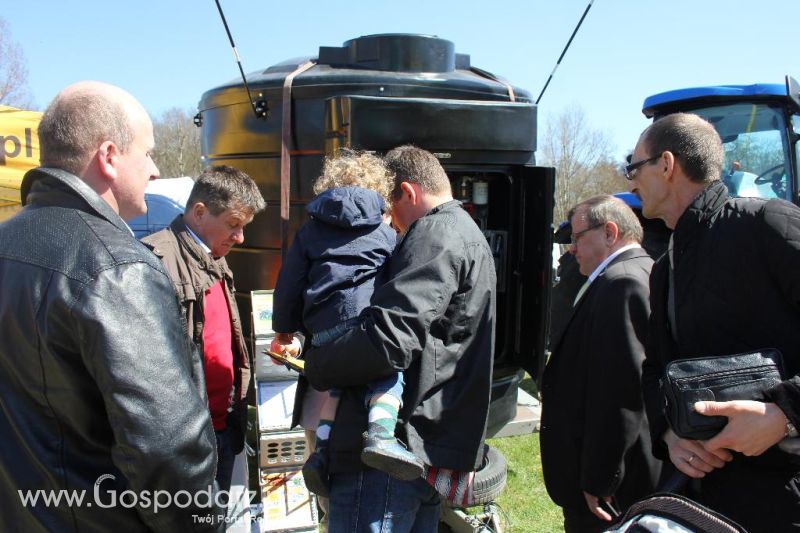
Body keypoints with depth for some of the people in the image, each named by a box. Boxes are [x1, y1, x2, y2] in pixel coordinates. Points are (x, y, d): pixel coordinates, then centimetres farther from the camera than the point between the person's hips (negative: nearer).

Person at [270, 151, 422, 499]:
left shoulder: (310, 231, 23)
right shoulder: (386, 232, 22)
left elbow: (290, 284, 22)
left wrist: (284, 329, 33)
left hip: (325, 326, 2)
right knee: (388, 376, -1)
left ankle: (322, 447, 2)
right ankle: (381, 432, -29)